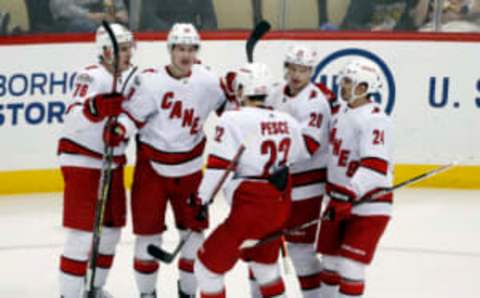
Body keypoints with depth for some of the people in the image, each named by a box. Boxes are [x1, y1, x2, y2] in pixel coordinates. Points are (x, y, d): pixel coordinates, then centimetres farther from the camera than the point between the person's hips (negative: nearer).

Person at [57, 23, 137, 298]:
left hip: (113, 161, 8)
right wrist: (97, 107, -42)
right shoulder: (92, 77, -18)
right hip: (82, 160, -8)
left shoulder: (133, 76, 4)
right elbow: (74, 121, -27)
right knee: (84, 231, -10)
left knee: (111, 229, 13)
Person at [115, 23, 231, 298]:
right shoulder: (150, 80, -15)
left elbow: (226, 105, 12)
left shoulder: (206, 80, -5)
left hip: (189, 166, 3)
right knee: (148, 232, 3)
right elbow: (132, 114, -12)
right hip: (152, 164, -3)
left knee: (194, 230, 10)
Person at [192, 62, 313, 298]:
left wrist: (202, 199, -11)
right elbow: (304, 153, 17)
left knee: (208, 265, 5)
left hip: (251, 209, -7)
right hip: (280, 207, 7)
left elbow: (218, 166, -18)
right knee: (264, 261, 31)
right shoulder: (287, 121, 3)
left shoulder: (233, 120, -15)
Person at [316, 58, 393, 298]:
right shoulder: (342, 112, 9)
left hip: (369, 205, -9)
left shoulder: (375, 120, -20)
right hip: (340, 200, 9)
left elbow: (375, 165, -31)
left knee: (350, 267, -10)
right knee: (330, 261, 15)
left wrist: (348, 195, -38)